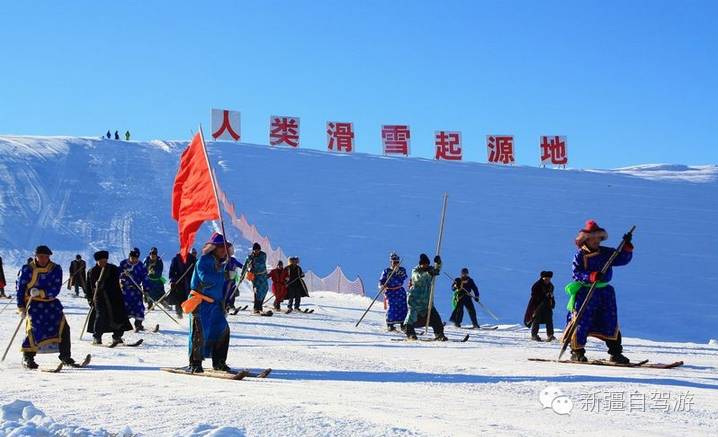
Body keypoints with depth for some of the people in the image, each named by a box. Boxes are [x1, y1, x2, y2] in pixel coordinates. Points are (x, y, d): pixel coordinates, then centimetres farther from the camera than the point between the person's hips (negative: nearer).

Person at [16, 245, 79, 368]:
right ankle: (28, 357, -6)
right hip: (33, 303, -2)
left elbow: (56, 289, -9)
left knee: (63, 326, -8)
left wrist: (40, 292, -24)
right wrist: (21, 308, 0)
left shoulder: (56, 269, 0)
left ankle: (65, 356, 1)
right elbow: (20, 289, 3)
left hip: (51, 303, 3)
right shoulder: (27, 269, -3)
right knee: (34, 328, -20)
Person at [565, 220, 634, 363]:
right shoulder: (580, 255, -6)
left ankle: (616, 352, 11)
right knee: (582, 322, -4)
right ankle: (577, 351, 8)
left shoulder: (607, 253, 8)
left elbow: (623, 259, 8)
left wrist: (627, 247, -8)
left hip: (605, 292, 5)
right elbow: (577, 274, -14)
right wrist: (592, 276, -28)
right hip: (585, 292, -5)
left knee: (611, 322, 4)